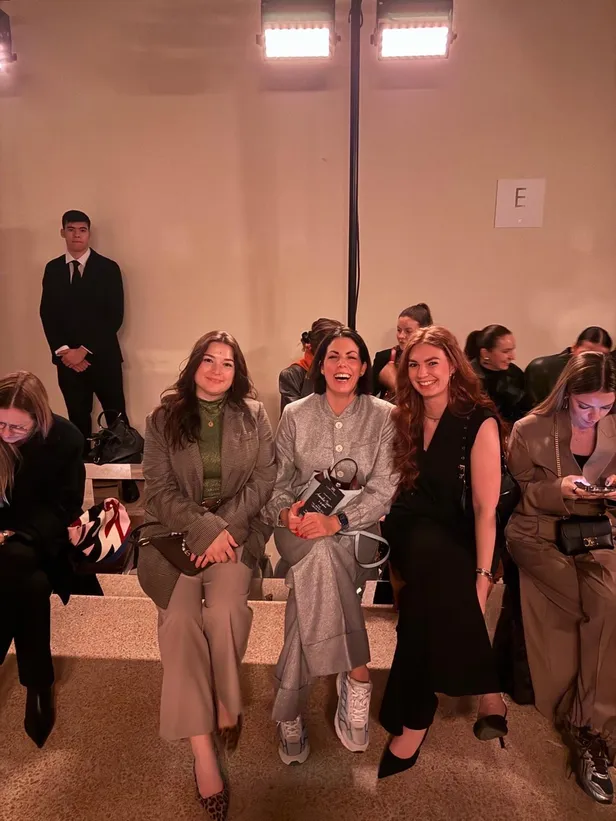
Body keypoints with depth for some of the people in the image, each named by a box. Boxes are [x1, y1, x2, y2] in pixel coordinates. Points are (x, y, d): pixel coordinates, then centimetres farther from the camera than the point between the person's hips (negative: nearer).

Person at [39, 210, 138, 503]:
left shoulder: (108, 268, 0)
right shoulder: (52, 269, 11)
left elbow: (115, 317, -7)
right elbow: (47, 315, 7)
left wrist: (84, 350, -12)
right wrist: (63, 351, -7)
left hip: (103, 358, -3)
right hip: (67, 359, 3)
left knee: (117, 420, -1)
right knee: (78, 421, 9)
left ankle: (128, 478, 8)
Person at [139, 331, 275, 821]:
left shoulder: (253, 415, 7)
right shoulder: (163, 419, 8)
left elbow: (264, 480, 1)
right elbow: (160, 490, 0)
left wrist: (224, 529, -12)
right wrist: (205, 529, -15)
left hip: (237, 528, 0)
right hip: (176, 531, 1)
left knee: (224, 610, -26)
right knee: (180, 617, -23)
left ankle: (227, 705, 2)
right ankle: (203, 751, -15)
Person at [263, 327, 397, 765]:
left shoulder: (384, 416, -1)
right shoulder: (295, 415, 4)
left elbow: (384, 489, -8)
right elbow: (278, 482, 5)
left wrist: (335, 521, -24)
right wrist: (285, 512, -19)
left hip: (357, 530, 0)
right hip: (300, 530, 1)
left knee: (319, 554, -32)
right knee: (321, 555, -35)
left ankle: (290, 712, -16)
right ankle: (357, 678, -20)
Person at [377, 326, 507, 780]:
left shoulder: (479, 421, -9)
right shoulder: (404, 417, 6)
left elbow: (486, 508, -13)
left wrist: (482, 577, -20)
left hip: (454, 537, -3)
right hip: (407, 529, 4)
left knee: (430, 560, -34)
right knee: (430, 555, -29)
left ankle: (414, 717, -20)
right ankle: (486, 690, -11)